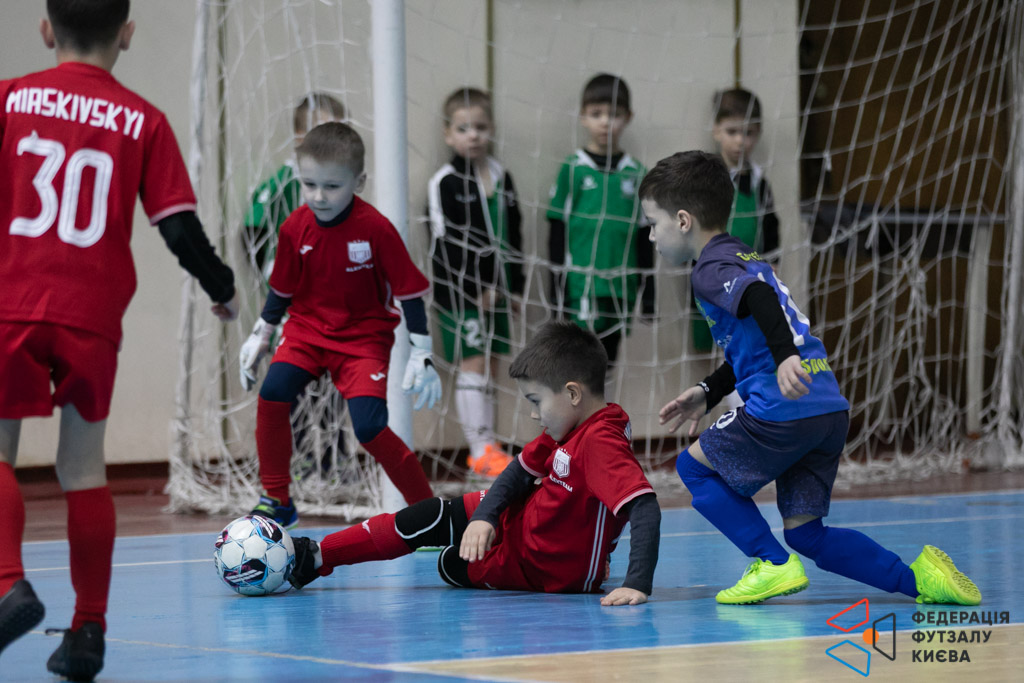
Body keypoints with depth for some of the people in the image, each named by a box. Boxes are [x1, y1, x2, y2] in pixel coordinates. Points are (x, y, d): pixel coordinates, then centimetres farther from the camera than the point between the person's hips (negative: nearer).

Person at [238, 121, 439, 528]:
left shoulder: (375, 229, -19)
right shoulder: (296, 227, -8)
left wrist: (421, 356, -12)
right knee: (272, 393, -20)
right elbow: (283, 290, 10)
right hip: (307, 329, 4)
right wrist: (259, 337, 13)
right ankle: (276, 502, -3)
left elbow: (410, 292, -11)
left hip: (363, 335, -4)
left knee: (369, 427, -18)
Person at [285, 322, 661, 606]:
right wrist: (485, 516, -14)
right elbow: (522, 470, 3)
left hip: (544, 569, -7)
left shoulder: (601, 442, -37)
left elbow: (645, 506, -48)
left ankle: (314, 559, 19)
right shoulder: (571, 426, -5)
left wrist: (637, 584, -56)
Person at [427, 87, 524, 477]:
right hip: (460, 291, -6)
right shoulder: (445, 183, -9)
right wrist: (478, 289, -14)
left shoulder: (501, 178, 10)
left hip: (495, 290, 6)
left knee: (488, 367, 8)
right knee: (473, 364, -8)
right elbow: (447, 243, -13)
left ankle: (487, 448, 12)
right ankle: (480, 450, -7)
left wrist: (513, 285, 11)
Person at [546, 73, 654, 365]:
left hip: (620, 287, 4)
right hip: (581, 286, -4)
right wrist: (558, 287, -4)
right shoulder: (573, 169, -1)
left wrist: (648, 293, 10)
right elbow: (557, 232, 0)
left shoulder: (635, 173, 7)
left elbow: (644, 237, 11)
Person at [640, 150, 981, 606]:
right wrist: (708, 393, 34)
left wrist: (785, 358, -38)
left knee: (693, 465, 10)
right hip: (832, 410, 9)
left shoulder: (712, 269, -4)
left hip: (783, 411, -9)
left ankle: (773, 565, -1)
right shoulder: (744, 259, 26)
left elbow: (760, 301, -25)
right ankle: (918, 578, -2)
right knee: (804, 532, 11)